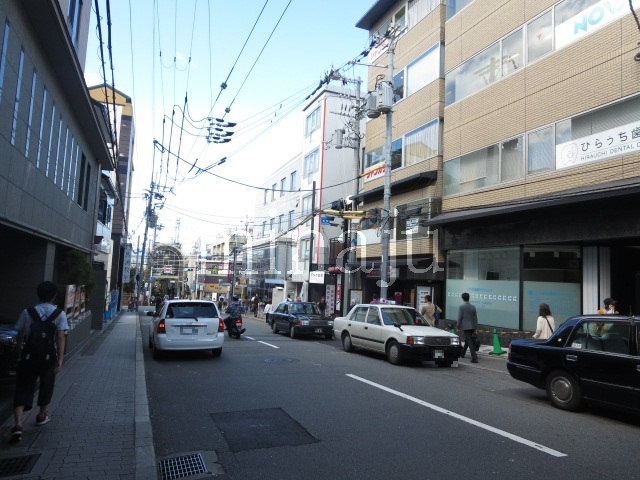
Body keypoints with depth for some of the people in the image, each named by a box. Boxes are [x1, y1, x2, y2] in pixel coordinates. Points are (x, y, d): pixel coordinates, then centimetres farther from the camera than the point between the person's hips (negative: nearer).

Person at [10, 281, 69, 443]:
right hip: (48, 357, 0)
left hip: (28, 356, 0)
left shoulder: (27, 312, 1)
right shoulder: (60, 314, -5)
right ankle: (42, 415, 38)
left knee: (22, 389, 4)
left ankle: (18, 424, -11)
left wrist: (20, 353, 19)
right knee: (46, 386, 21)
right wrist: (60, 359, -13)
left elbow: (20, 335, 5)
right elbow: (61, 338, -13)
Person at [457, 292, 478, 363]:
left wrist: (458, 327, 1)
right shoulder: (473, 307, 5)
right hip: (472, 327, 6)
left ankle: (474, 358, -13)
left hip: (465, 327, -6)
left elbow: (459, 318, -11)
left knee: (470, 342, -7)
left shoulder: (461, 307, -10)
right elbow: (475, 318, 5)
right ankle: (462, 354, 37)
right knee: (467, 341, 21)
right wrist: (475, 329, 10)